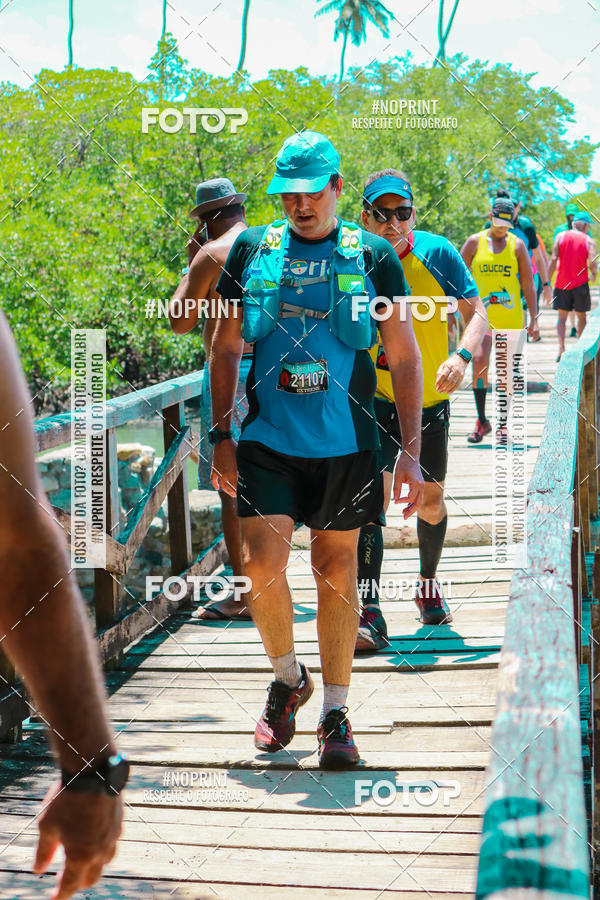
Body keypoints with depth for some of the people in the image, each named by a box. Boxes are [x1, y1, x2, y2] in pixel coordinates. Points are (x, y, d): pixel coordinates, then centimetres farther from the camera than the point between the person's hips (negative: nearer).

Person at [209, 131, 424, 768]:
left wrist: (410, 451, -2)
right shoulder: (251, 251, 5)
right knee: (262, 563, -10)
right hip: (267, 439, 1)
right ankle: (287, 678, 18)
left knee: (336, 569, 6)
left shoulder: (373, 257, 2)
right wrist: (222, 436, 5)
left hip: (345, 443, 0)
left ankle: (335, 712, 19)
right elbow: (225, 349, 11)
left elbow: (404, 359, 4)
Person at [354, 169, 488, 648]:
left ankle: (429, 585, 39)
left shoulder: (438, 253, -11)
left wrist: (461, 356, -30)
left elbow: (477, 312, -12)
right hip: (376, 400, -1)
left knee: (430, 501, 12)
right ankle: (370, 613, -17)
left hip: (430, 399, 1)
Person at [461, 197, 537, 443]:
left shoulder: (517, 244, 5)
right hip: (481, 313, -1)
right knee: (479, 362, -17)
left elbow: (528, 285, 6)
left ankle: (503, 422, 17)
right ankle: (482, 420, -4)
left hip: (511, 315, 1)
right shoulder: (475, 242, 3)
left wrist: (533, 319, 1)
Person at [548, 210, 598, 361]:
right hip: (580, 283, -1)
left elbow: (553, 259, -6)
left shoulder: (561, 236, 2)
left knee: (562, 318, 5)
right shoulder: (589, 241, -1)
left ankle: (561, 348, -15)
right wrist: (594, 275, 9)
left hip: (562, 283, 1)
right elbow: (592, 263, -12)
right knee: (581, 317, 14)